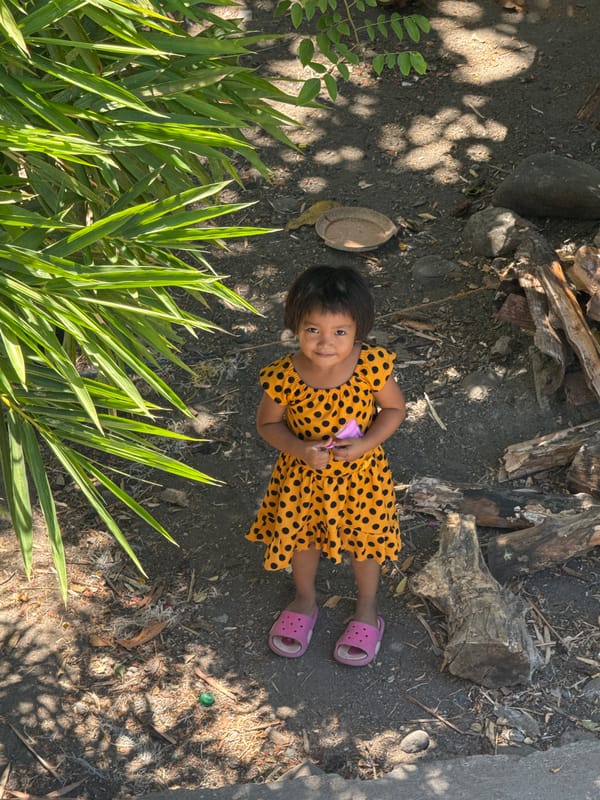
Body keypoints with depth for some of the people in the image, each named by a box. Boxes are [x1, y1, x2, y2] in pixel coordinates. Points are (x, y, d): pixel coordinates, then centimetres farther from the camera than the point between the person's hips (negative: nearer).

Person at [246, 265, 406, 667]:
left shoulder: (372, 366, -26)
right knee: (301, 538, 23)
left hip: (360, 475, 0)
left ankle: (368, 611, 48)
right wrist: (299, 448, -26)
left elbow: (395, 408, -9)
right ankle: (305, 601, 54)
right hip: (302, 476, 1)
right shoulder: (284, 376, -25)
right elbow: (268, 423, -9)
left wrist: (367, 443, -24)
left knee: (364, 541, 20)